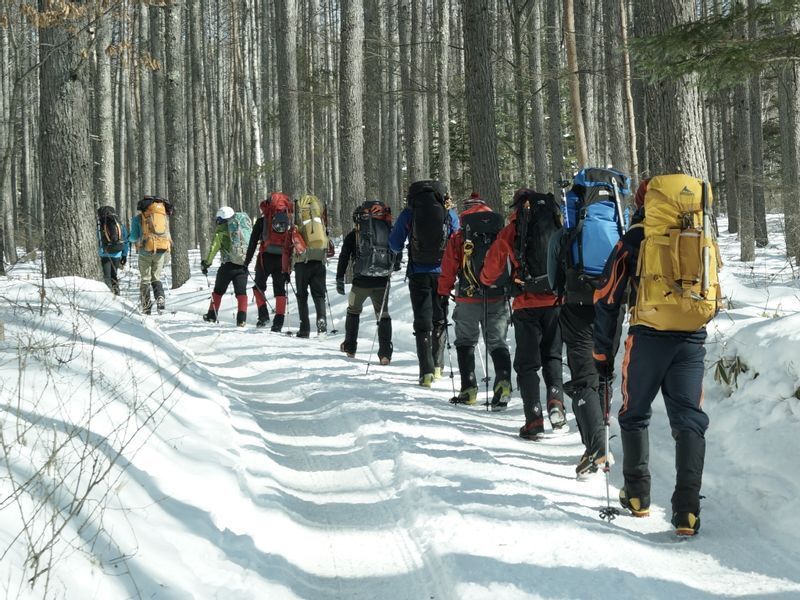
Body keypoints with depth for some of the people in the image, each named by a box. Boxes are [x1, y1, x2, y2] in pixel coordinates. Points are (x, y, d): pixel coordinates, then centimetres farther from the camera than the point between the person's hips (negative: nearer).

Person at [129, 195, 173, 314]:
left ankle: (146, 306, 5)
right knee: (156, 277, 15)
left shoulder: (138, 218, 5)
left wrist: (133, 239, 24)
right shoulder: (165, 215, 15)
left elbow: (134, 237, 2)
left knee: (145, 279, 10)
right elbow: (167, 235, 15)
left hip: (146, 250, -3)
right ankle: (160, 298, -11)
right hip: (163, 249, 3)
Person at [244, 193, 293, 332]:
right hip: (282, 259, 2)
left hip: (266, 257, -2)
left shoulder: (262, 221, 5)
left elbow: (252, 243, 3)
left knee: (259, 286, 15)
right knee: (280, 290, 8)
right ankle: (278, 321, 0)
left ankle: (263, 315, 0)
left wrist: (246, 262, 7)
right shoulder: (289, 222, 12)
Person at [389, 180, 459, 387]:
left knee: (423, 323, 2)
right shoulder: (449, 212, -1)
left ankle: (426, 372, -9)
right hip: (442, 273, 1)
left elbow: (394, 245, 2)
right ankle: (437, 367, 24)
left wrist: (399, 251, 25)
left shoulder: (409, 213, -4)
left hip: (418, 274, -1)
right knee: (440, 320, 18)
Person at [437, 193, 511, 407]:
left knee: (466, 342, 13)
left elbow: (448, 269, 0)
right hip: (498, 298, 2)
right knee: (497, 342, 7)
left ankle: (468, 389, 6)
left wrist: (443, 294, 9)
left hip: (469, 299, -1)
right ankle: (503, 380, -17)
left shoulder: (459, 238, -1)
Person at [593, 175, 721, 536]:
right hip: (692, 343, 2)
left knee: (635, 416, 16)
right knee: (689, 422, 4)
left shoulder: (636, 240, 2)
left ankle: (637, 496, 21)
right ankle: (687, 511, -4)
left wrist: (602, 357, 8)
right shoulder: (705, 243, 12)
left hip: (648, 339, -2)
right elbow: (714, 301, 20)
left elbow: (607, 301, 2)